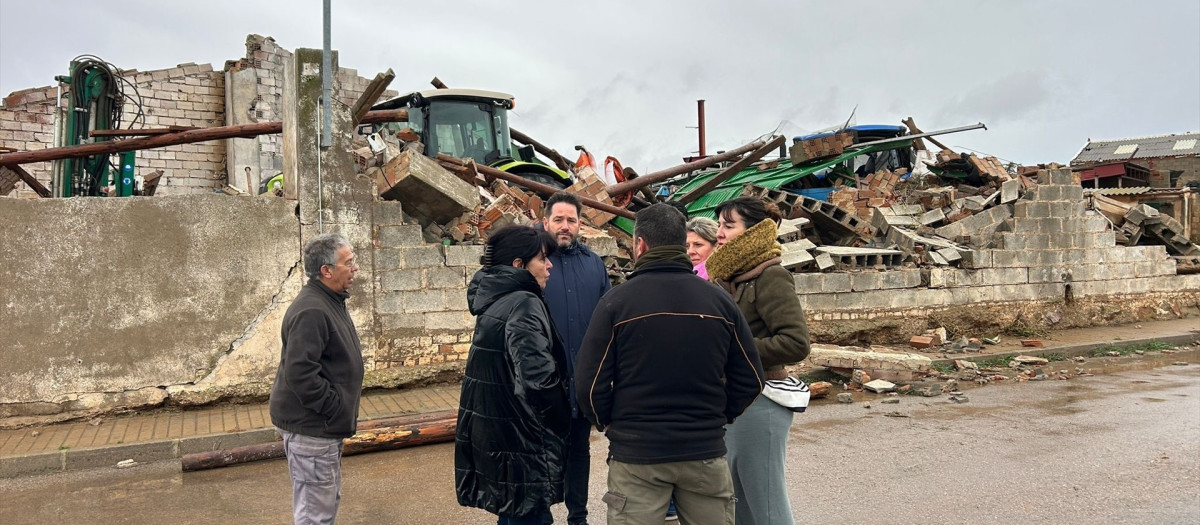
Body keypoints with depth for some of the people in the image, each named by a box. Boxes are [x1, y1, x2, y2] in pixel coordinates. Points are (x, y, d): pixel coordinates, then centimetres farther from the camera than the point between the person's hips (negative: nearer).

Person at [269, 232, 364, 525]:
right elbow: (300, 373, -30)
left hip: (324, 425, 10)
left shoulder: (331, 302, 10)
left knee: (329, 500, 21)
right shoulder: (311, 311, -23)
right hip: (310, 427, -10)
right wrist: (333, 407, -21)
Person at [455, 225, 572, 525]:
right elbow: (538, 379, -27)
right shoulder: (524, 305, -19)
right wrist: (563, 420, -11)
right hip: (518, 439, -9)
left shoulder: (494, 299, 9)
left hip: (492, 433, 9)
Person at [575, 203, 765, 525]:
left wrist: (609, 423, 9)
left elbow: (590, 384, -9)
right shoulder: (719, 299, 0)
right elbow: (750, 380, 3)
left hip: (636, 452, -2)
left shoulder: (617, 301, -9)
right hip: (705, 450, 3)